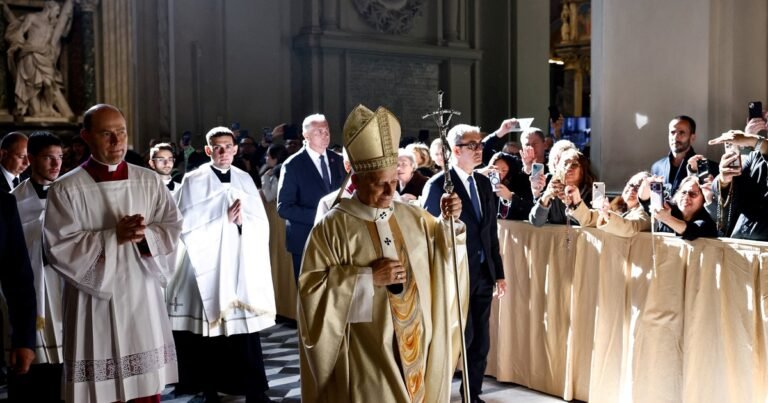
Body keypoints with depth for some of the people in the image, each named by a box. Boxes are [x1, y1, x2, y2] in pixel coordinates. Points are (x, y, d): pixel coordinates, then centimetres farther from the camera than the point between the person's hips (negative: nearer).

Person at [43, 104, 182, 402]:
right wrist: (113, 236, -17)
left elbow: (173, 227, 4)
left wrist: (144, 234, -17)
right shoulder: (66, 189, -5)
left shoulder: (149, 181, 5)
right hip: (95, 302, -3)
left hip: (143, 296, 3)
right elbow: (57, 248, -11)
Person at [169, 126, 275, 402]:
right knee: (209, 331, 1)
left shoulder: (245, 180, 10)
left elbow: (262, 224, 8)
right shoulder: (193, 181, 0)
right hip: (208, 266, -2)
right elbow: (187, 227, -6)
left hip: (242, 265, 2)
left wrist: (242, 220, -11)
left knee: (245, 327, -3)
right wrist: (223, 219, -13)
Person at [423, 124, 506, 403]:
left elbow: (491, 232, 13)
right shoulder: (438, 185, -11)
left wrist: (499, 272, 12)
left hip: (483, 273, 6)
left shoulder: (484, 182, 10)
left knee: (480, 342, 11)